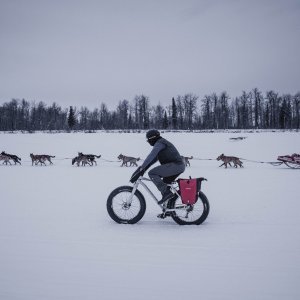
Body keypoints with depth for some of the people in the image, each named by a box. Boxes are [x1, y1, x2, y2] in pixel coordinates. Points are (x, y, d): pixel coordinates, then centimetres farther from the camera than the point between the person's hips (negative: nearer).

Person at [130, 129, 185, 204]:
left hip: (174, 165, -10)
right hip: (180, 166, 10)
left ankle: (166, 193, -14)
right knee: (165, 184, 20)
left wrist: (141, 168, -13)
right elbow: (153, 159, 26)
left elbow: (151, 157, -16)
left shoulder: (159, 143, -6)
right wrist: (143, 168, 20)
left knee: (152, 173, -10)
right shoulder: (162, 143, 25)